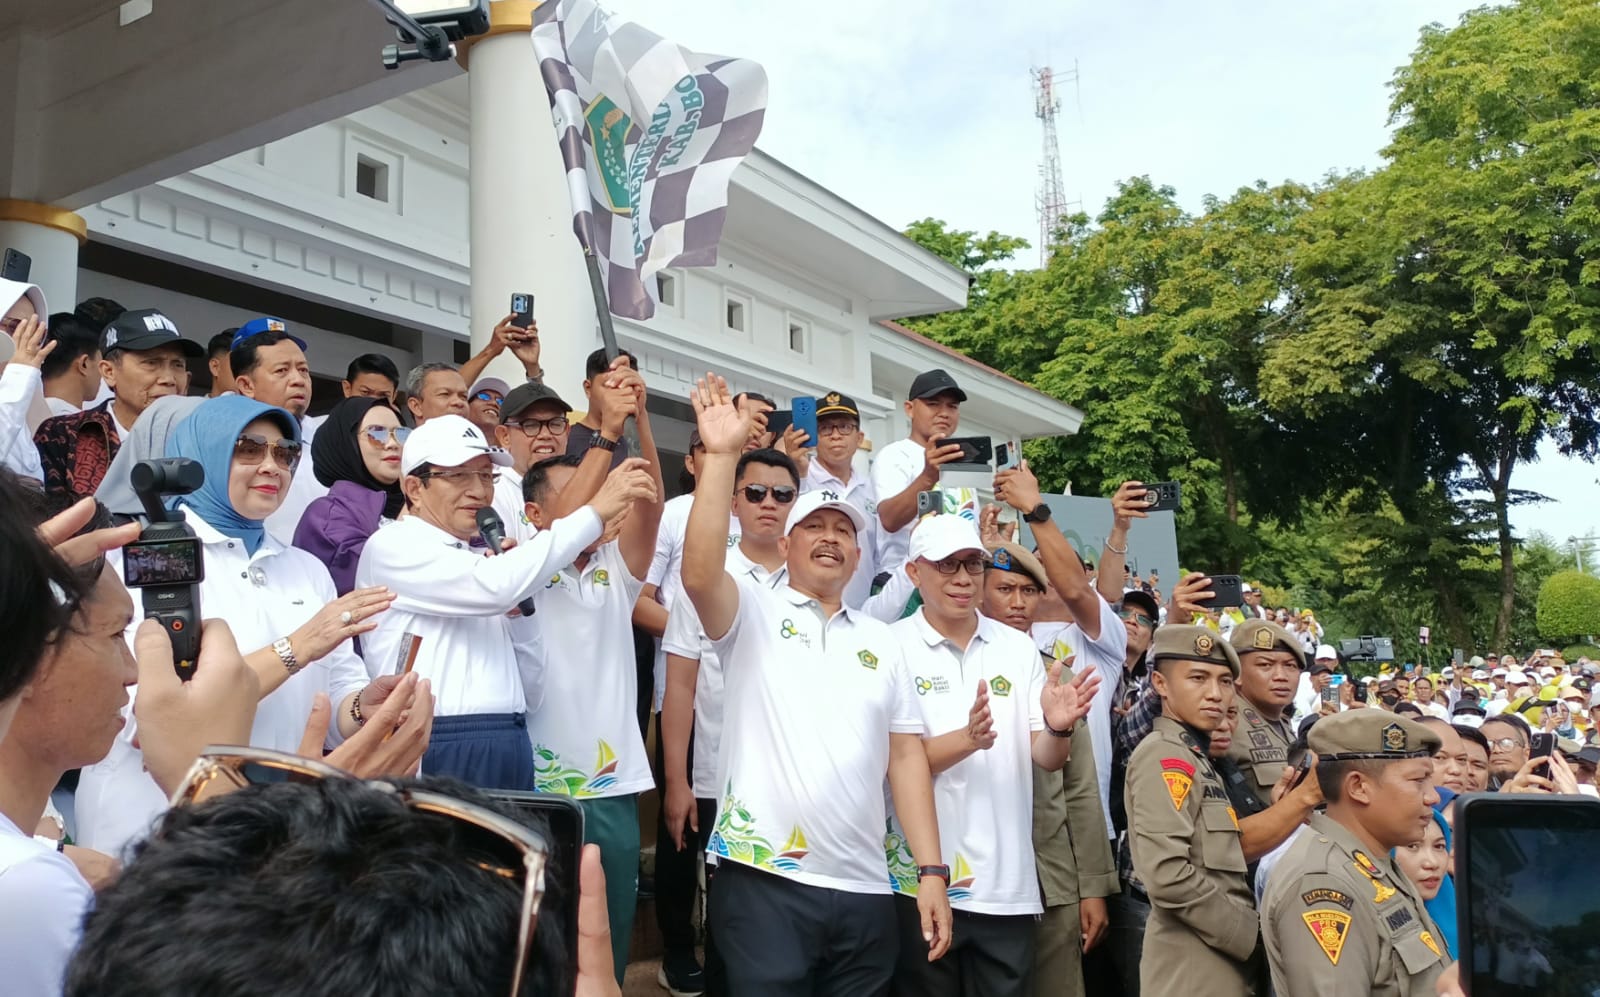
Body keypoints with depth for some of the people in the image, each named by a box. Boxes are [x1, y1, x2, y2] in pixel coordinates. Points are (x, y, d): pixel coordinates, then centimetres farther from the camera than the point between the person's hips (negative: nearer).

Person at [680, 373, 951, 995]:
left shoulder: (882, 641, 14)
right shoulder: (753, 612, 3)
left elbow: (906, 756, 11)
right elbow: (699, 573, -19)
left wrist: (932, 872, 4)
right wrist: (723, 454, -22)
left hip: (865, 890, 4)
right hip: (765, 880, -4)